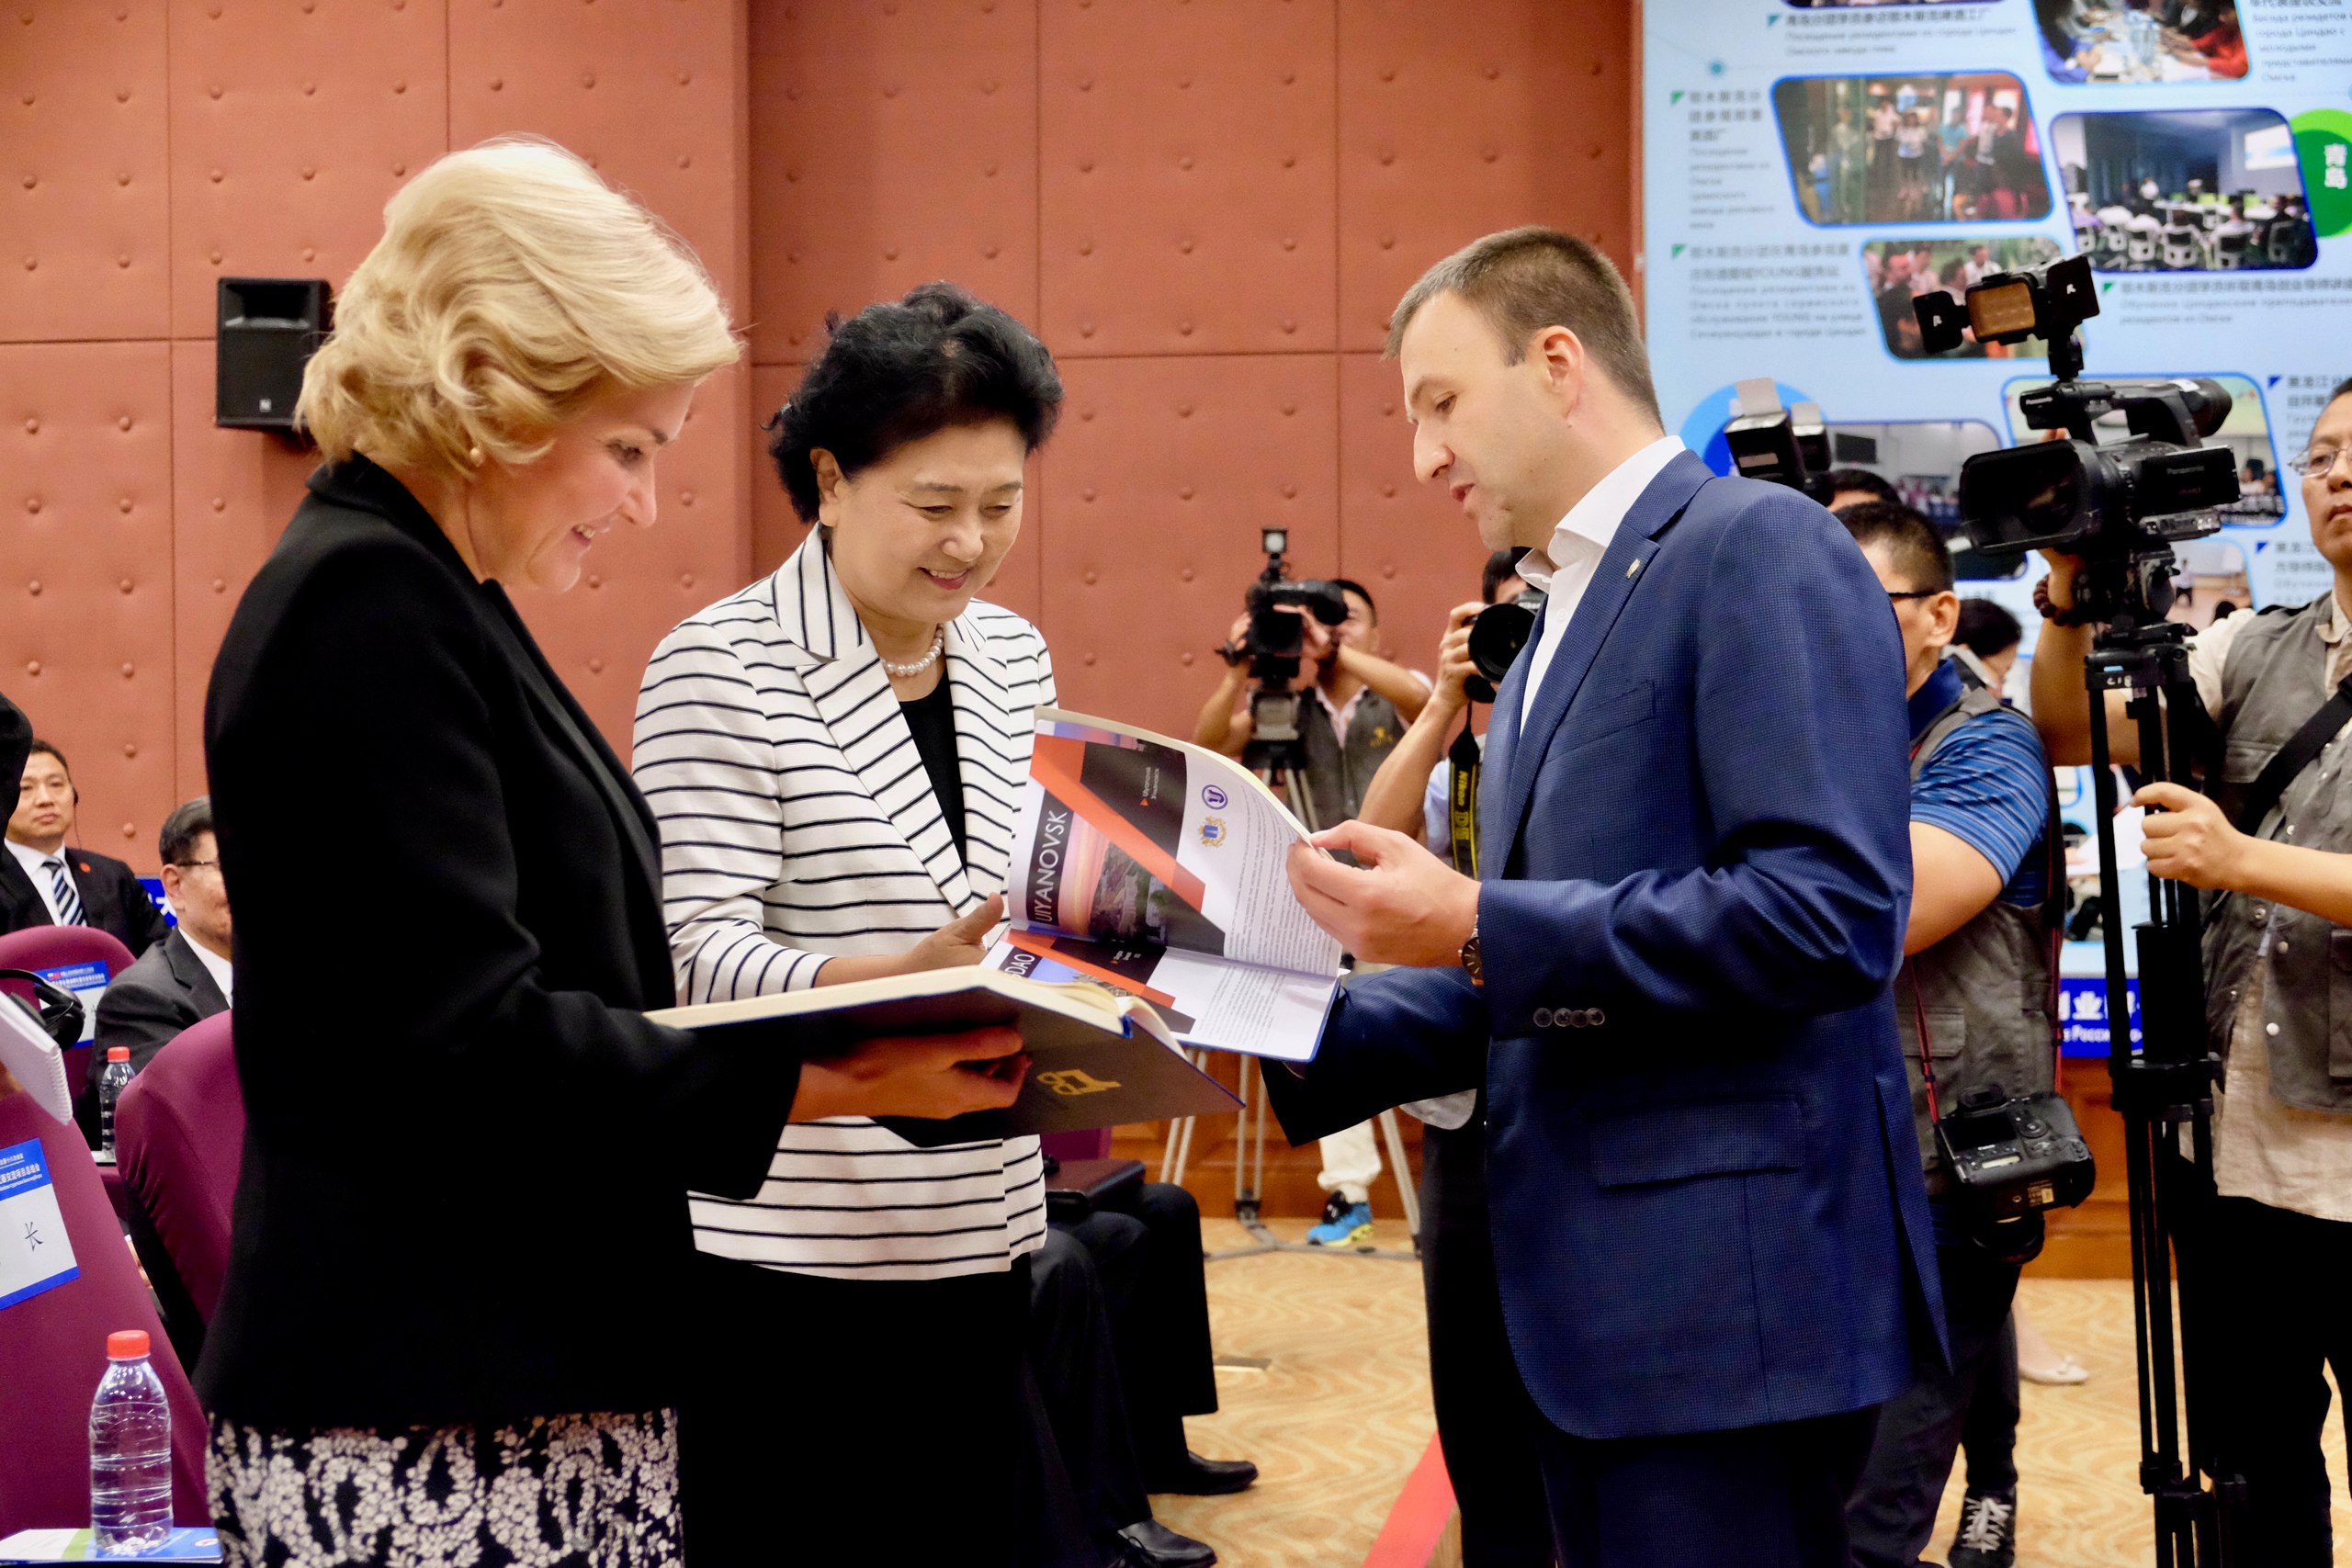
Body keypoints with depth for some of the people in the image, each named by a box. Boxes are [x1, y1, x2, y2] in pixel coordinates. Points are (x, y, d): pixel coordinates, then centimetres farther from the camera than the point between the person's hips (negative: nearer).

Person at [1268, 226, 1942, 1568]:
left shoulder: (1759, 549, -9)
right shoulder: (1559, 628, 19)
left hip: (1727, 1300, -9)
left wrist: (1482, 928, -18)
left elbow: (1832, 911, -21)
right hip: (1590, 1305, 9)